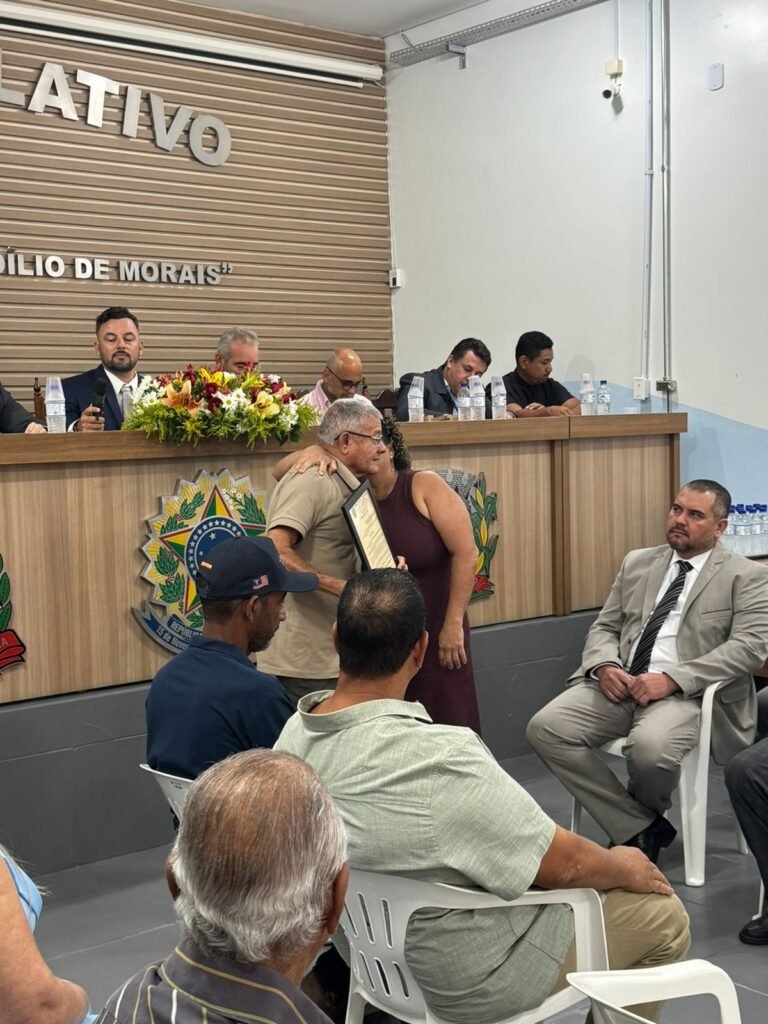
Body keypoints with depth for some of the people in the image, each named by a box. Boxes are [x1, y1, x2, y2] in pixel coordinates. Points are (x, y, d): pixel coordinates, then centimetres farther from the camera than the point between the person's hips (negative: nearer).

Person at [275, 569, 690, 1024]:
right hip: (470, 982, -7)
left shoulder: (295, 735, -13)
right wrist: (626, 869, -2)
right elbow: (563, 863, -23)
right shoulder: (440, 758, -35)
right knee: (664, 916, 11)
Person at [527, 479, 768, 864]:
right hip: (619, 684, 5)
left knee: (650, 747, -37)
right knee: (545, 728, -20)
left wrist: (672, 679, -19)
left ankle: (646, 816, 3)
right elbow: (604, 628, 19)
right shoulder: (637, 563, 19)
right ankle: (639, 828, -7)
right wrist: (604, 666, -7)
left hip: (687, 692, -5)